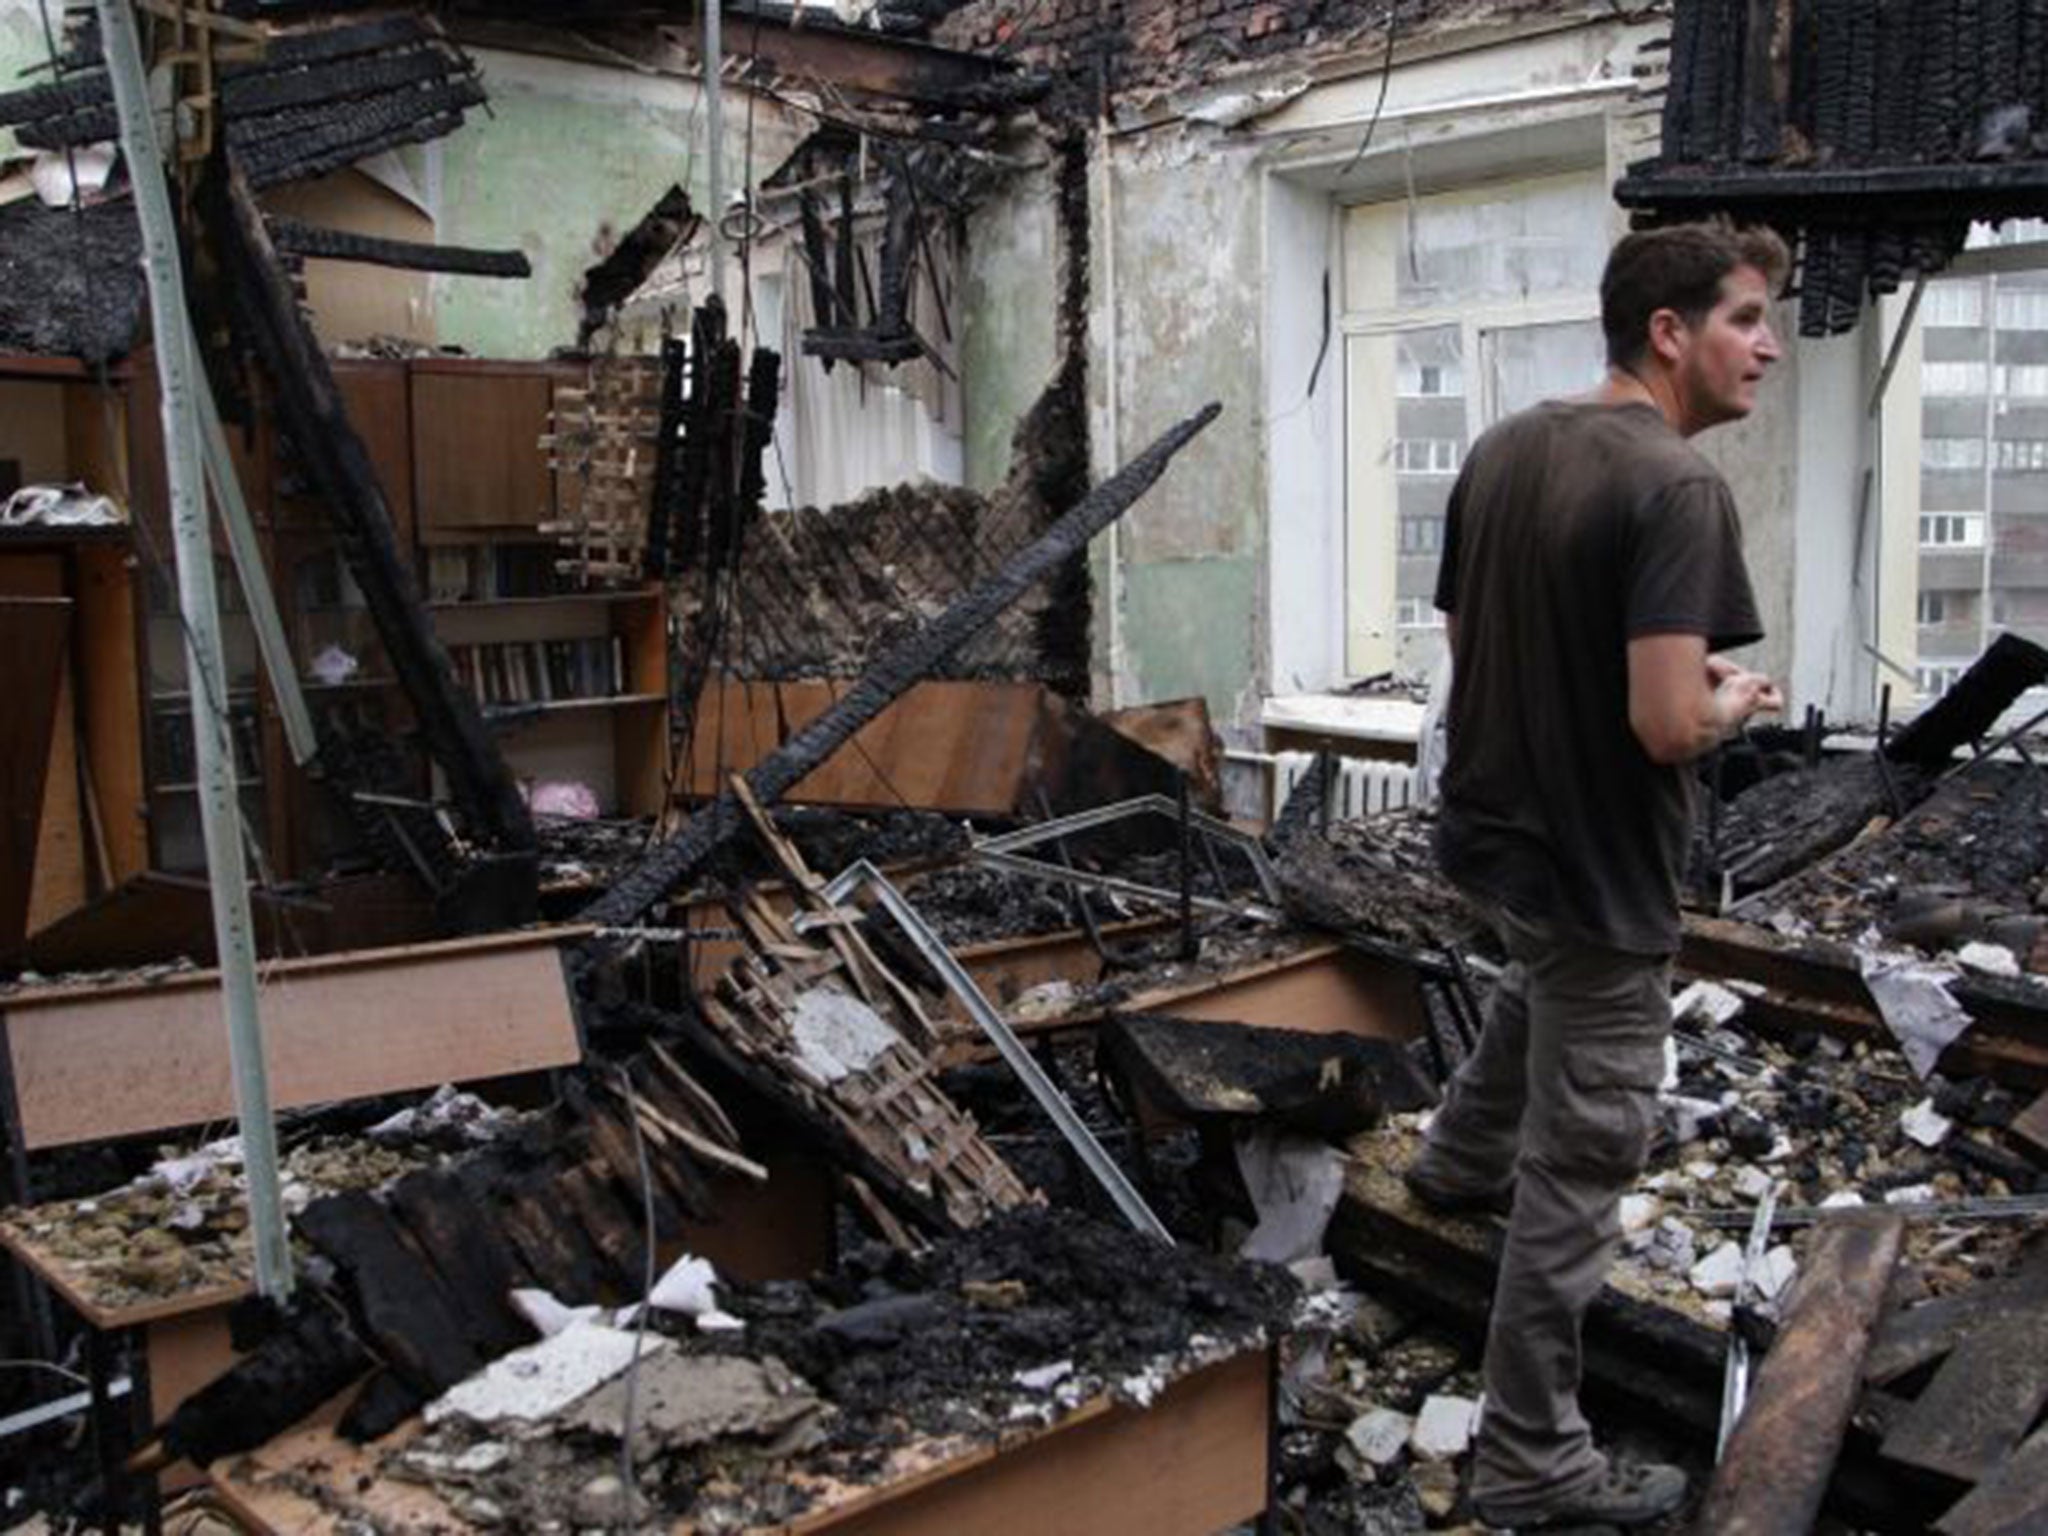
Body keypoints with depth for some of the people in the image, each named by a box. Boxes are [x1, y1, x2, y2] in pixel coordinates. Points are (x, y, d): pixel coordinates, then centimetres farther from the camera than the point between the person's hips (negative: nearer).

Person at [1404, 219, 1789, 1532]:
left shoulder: (1502, 450, 2)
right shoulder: (1678, 486, -23)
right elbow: (1665, 725, -30)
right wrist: (1734, 701, -6)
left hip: (1489, 829, 8)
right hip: (1591, 867, -8)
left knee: (1543, 980, 40)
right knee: (1577, 1173, 5)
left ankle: (1461, 1160, 58)